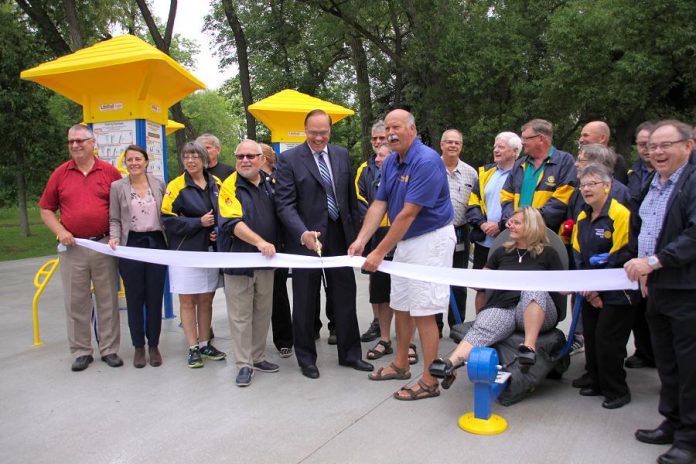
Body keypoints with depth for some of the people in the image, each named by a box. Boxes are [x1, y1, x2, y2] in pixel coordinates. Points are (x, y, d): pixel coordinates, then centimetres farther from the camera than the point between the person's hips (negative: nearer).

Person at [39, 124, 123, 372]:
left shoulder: (110, 172, 1)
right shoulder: (60, 174, 5)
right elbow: (46, 209, 10)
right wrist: (59, 231, -5)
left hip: (104, 245, -1)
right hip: (72, 247, 1)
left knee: (108, 300, 6)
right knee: (75, 302, 6)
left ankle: (109, 349, 17)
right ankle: (81, 351, 18)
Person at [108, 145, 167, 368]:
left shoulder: (159, 184, 5)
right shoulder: (117, 187, 3)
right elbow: (114, 219, 5)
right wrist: (114, 238, -13)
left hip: (156, 244, 1)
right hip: (131, 245, -1)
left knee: (155, 298, 6)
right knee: (134, 299, 6)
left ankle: (154, 345, 19)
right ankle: (138, 347, 20)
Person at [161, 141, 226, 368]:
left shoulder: (216, 184, 6)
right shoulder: (176, 186, -4)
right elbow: (168, 219, -10)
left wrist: (218, 231, -4)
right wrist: (199, 223, -17)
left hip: (210, 249, 3)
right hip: (186, 250, -3)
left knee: (206, 300, 11)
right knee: (187, 301, 3)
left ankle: (205, 344, 24)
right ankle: (193, 349, 13)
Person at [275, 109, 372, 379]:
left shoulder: (342, 155, 7)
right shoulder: (289, 159, -7)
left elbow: (351, 197, 12)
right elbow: (285, 204, -14)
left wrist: (355, 232, 10)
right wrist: (303, 233, -28)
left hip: (339, 238, 4)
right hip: (305, 240, -4)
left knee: (345, 299, 12)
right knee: (305, 304, 8)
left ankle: (349, 354, 27)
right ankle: (306, 359, 24)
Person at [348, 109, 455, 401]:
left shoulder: (426, 161, -21)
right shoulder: (390, 163, 6)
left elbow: (408, 214, -24)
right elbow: (379, 204, 2)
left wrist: (380, 252, -23)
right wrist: (361, 241, -12)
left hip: (431, 240, -9)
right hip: (404, 240, 9)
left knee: (423, 311, -6)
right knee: (400, 305, 15)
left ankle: (429, 382, 5)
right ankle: (400, 365, 32)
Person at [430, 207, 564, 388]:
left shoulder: (547, 253, 15)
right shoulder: (502, 252, 23)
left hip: (538, 312, -1)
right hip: (502, 307, 2)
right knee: (481, 329, -32)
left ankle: (529, 346, -42)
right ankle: (451, 364, -58)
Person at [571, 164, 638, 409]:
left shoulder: (620, 214, -15)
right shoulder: (582, 218, 10)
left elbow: (620, 260, -17)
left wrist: (598, 287, -14)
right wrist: (586, 288, 0)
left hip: (615, 294, -7)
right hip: (591, 293, 7)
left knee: (608, 341, -4)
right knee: (590, 338, 12)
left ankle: (617, 391, 13)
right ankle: (597, 383, 28)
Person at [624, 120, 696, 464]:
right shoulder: (651, 184, 15)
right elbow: (638, 229, 24)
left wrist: (655, 261, -24)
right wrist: (640, 266, 13)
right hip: (656, 288, 8)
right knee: (665, 363, 17)